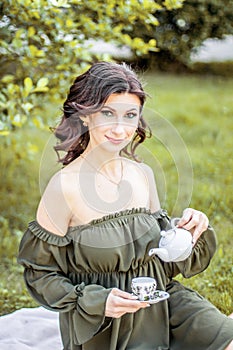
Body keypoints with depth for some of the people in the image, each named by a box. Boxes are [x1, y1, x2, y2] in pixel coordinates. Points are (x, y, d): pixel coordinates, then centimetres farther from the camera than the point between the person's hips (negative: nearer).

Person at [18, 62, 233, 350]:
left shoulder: (143, 174, 0)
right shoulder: (65, 186, -16)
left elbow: (163, 257, 10)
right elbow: (39, 273, -8)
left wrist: (190, 233, -9)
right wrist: (97, 302, -19)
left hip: (159, 302, 5)